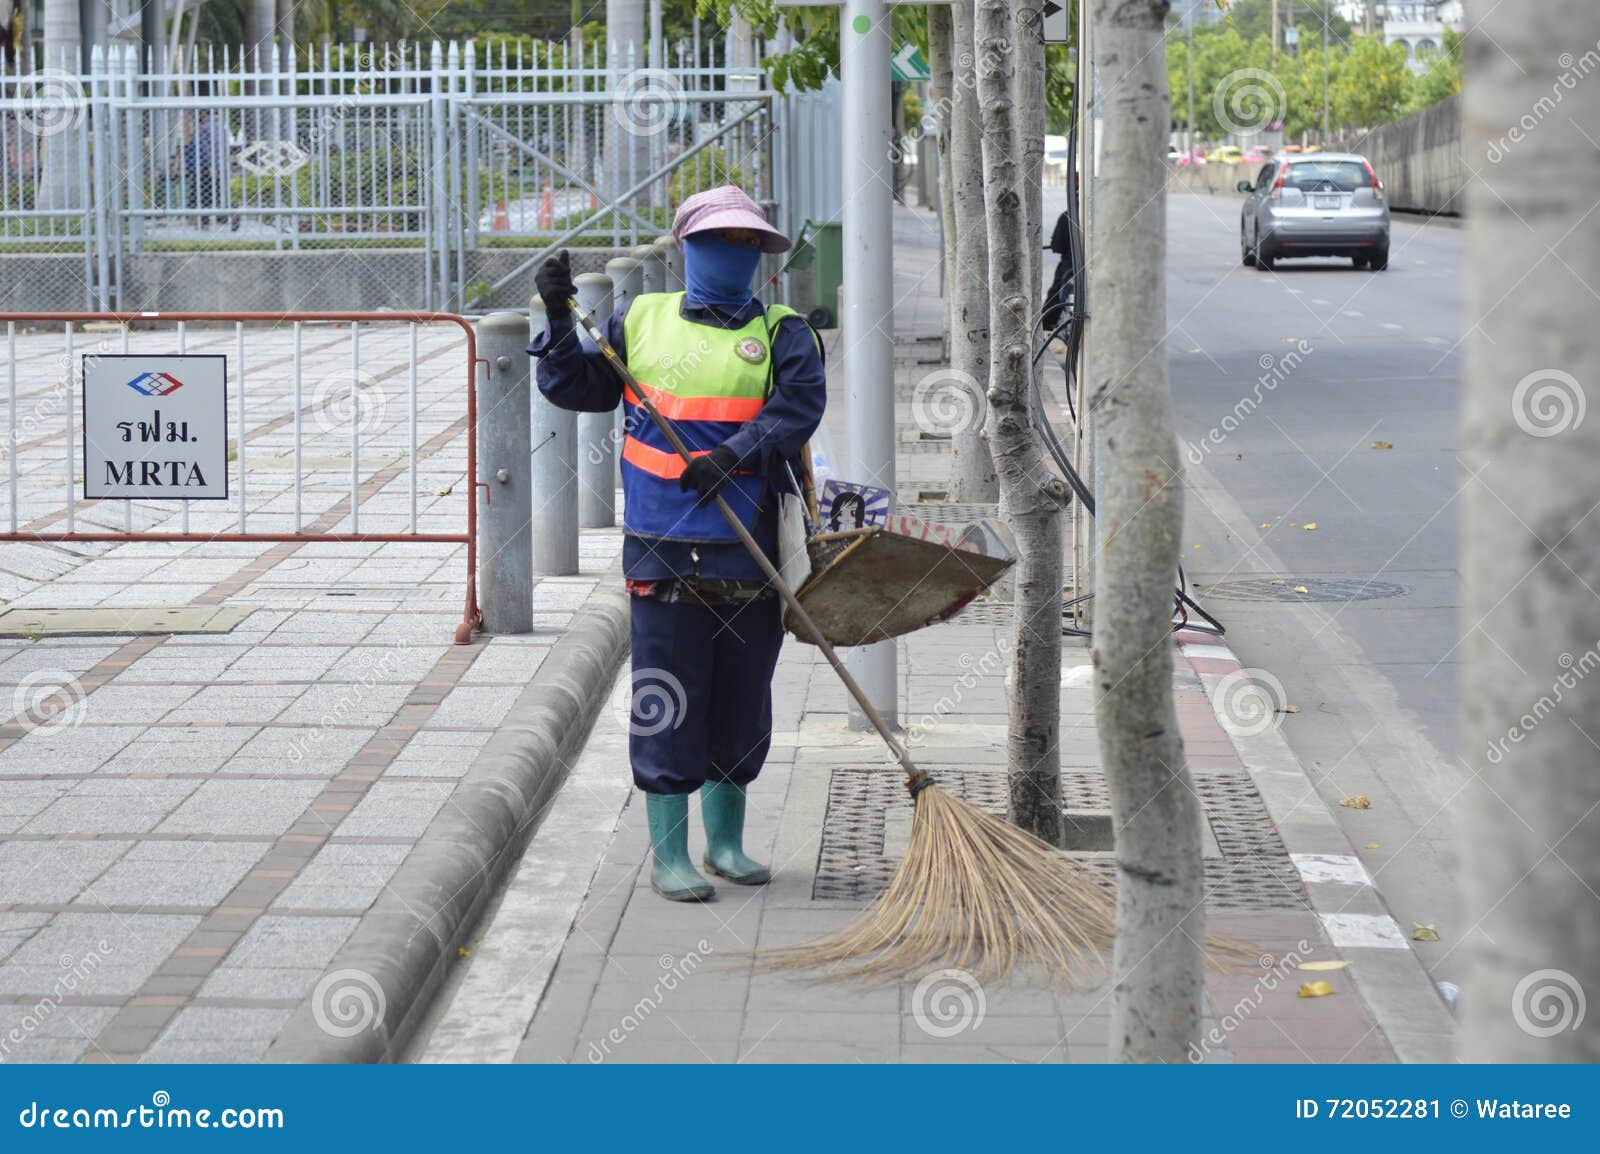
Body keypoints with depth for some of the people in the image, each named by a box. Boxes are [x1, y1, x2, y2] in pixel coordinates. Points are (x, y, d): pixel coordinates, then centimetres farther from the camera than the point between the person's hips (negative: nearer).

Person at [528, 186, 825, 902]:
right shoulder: (641, 322, 11)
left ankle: (725, 841, 25)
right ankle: (669, 854, 8)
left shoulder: (781, 334, 7)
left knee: (741, 701, 9)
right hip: (663, 548, -1)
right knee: (665, 702, -1)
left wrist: (732, 456, -22)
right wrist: (560, 323, -1)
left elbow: (798, 406, -9)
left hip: (749, 550, 1)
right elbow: (578, 388, 14)